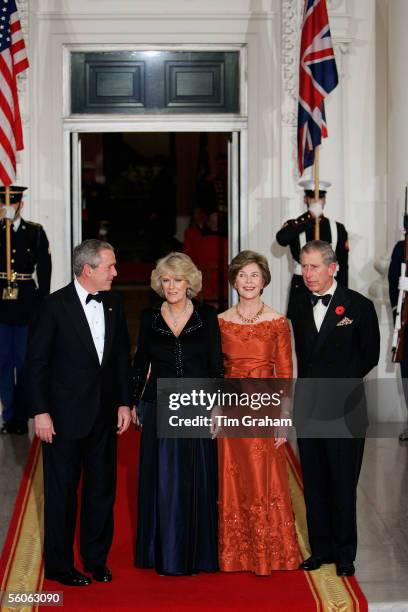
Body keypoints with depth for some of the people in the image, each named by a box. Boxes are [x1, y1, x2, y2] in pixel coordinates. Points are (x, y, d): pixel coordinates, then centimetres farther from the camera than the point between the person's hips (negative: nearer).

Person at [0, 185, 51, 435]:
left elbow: (44, 270, 2)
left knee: (24, 361, 4)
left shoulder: (36, 232, 2)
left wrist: (43, 304, -4)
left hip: (26, 304, -1)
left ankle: (22, 416, 13)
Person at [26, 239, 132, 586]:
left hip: (105, 414, 5)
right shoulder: (55, 305, -11)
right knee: (62, 492, 6)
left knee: (102, 489, 13)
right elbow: (37, 361, -9)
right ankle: (59, 565, 18)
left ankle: (96, 558, 28)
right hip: (65, 414, -5)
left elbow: (123, 356, 11)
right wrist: (41, 412, -12)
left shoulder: (114, 303, 5)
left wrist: (124, 402, 6)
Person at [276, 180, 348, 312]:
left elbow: (343, 266, 10)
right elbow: (281, 239, -21)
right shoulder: (295, 226, 4)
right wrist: (310, 218, -21)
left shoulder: (337, 229, 9)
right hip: (301, 289, -1)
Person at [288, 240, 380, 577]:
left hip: (343, 409, -4)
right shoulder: (299, 306, 7)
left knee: (343, 485, 3)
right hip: (307, 408, 4)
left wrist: (338, 383, 3)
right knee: (314, 484, 11)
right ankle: (320, 549, 23)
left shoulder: (358, 306, -6)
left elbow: (369, 355, 1)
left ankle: (345, 554, 16)